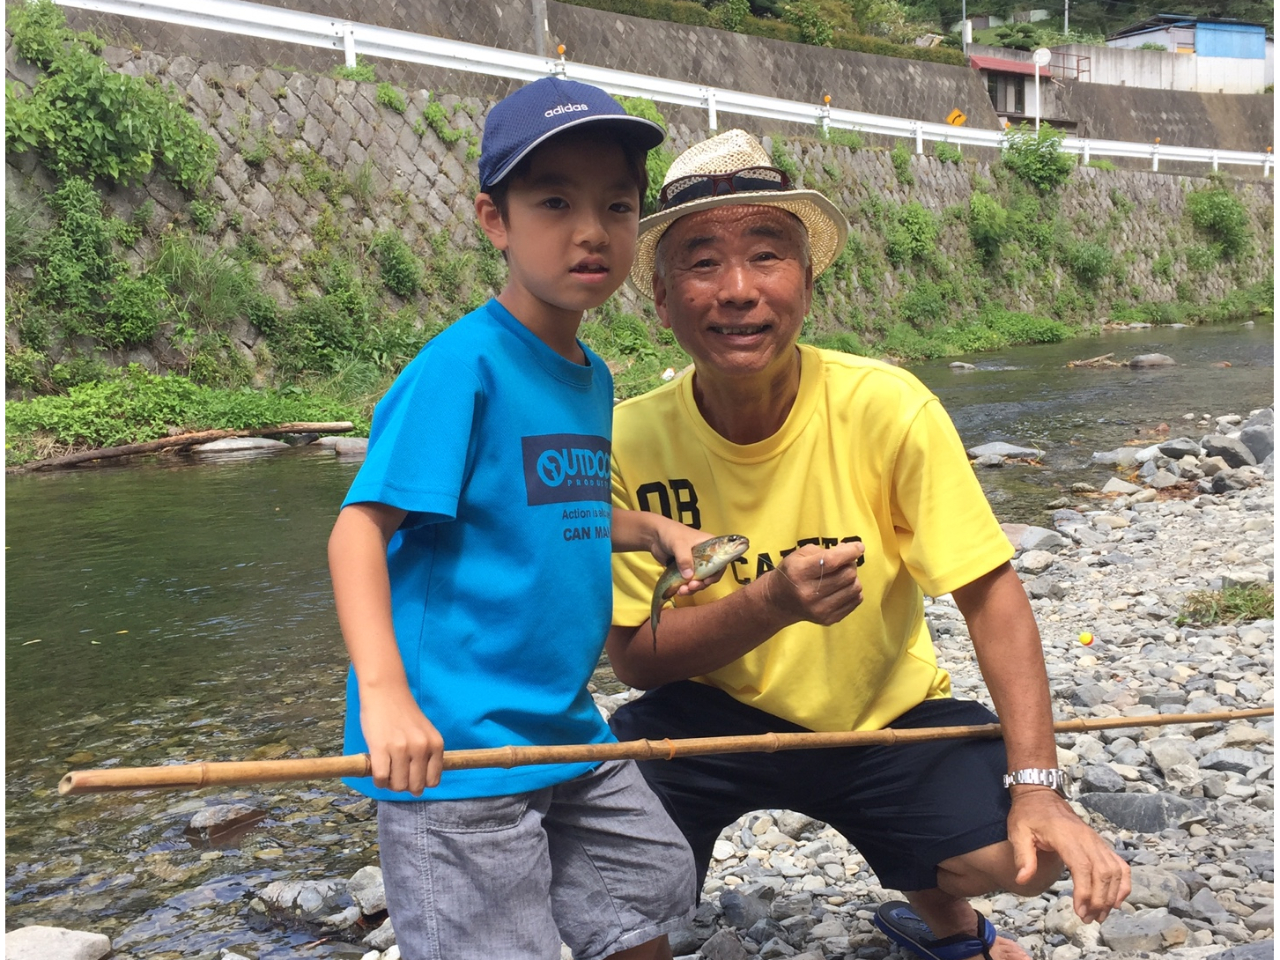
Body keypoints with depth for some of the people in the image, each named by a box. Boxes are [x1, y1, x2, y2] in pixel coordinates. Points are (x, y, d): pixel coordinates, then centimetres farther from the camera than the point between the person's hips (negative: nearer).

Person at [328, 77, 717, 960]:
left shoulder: (591, 378, 8)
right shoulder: (465, 363, -17)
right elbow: (361, 528, -21)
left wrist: (656, 531, 7)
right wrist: (384, 694, -31)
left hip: (565, 723, 8)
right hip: (453, 747, -8)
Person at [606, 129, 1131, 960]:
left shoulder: (886, 408, -20)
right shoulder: (631, 441, -18)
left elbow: (990, 593, -13)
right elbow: (634, 654, -12)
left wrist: (1037, 785, -23)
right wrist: (771, 602, -31)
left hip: (888, 719, 1)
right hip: (712, 715, -1)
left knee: (1025, 854, -19)